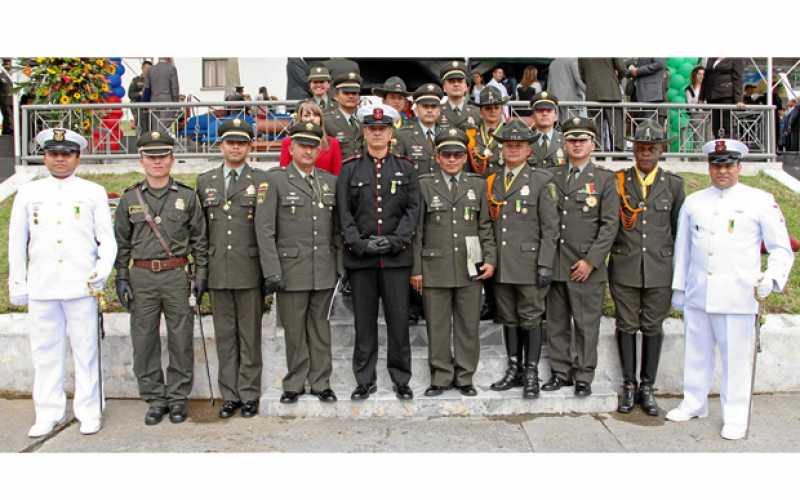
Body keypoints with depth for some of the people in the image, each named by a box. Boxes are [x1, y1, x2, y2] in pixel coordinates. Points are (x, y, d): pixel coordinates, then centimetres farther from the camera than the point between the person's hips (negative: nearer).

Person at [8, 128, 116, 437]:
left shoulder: (93, 193, 6)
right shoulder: (27, 193, 11)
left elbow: (107, 239, 4)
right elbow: (16, 242, 13)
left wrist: (102, 269, -11)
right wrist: (17, 284, 9)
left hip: (81, 286, -2)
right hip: (41, 287, 2)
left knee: (86, 351, 3)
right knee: (45, 353, 8)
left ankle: (89, 411, 14)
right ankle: (49, 414, 19)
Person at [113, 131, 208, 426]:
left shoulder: (187, 196, 4)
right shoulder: (129, 199, 6)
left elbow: (199, 239, 6)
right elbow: (121, 241, 10)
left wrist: (201, 274, 0)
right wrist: (121, 277, 3)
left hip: (177, 276, -1)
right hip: (141, 277, 1)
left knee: (181, 340, 3)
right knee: (144, 341, 5)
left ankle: (178, 397, 17)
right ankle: (155, 399, 18)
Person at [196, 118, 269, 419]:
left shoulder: (261, 181, 2)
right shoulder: (205, 181, 12)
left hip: (249, 271, -3)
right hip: (218, 272, 3)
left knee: (250, 335, 4)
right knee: (225, 335, 9)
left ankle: (249, 394, 15)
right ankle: (230, 395, 18)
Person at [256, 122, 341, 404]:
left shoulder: (331, 182, 10)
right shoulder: (274, 180, -2)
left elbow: (337, 230, 13)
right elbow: (264, 229, -7)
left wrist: (342, 266, 8)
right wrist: (271, 272, -13)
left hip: (324, 271, 3)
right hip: (291, 270, -3)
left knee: (321, 328, 10)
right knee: (294, 330, 6)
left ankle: (320, 382, 21)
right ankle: (295, 384, 20)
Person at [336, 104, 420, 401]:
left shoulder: (405, 168, 9)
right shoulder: (350, 169, 7)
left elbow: (413, 209, 2)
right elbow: (344, 212, 2)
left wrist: (396, 239, -11)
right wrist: (359, 243, -11)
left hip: (396, 255, 0)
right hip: (360, 256, 0)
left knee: (398, 319, 3)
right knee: (364, 320, 6)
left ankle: (401, 379, 16)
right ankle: (365, 381, 16)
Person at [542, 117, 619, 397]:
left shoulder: (604, 179, 2)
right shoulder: (553, 179, 12)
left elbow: (610, 224, -4)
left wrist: (591, 261, -11)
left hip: (587, 268, -3)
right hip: (555, 265, 4)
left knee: (586, 325, 2)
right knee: (556, 323, 10)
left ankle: (583, 377, 13)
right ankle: (560, 372, 21)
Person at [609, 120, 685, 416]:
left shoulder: (673, 184, 5)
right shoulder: (617, 181, 2)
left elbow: (680, 229, 8)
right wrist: (602, 260, 0)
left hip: (660, 269, 1)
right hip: (624, 269, 0)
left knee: (653, 328, 7)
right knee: (627, 326, 6)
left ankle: (648, 387, 18)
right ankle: (629, 385, 18)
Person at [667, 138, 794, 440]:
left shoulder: (760, 202, -1)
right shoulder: (693, 202, 10)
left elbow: (782, 249, 0)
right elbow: (682, 248, 14)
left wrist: (771, 278, -18)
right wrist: (678, 288, 14)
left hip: (738, 297, -3)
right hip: (697, 295, 4)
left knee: (736, 356, 1)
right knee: (696, 352, 14)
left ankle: (736, 417, 15)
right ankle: (694, 404, 30)